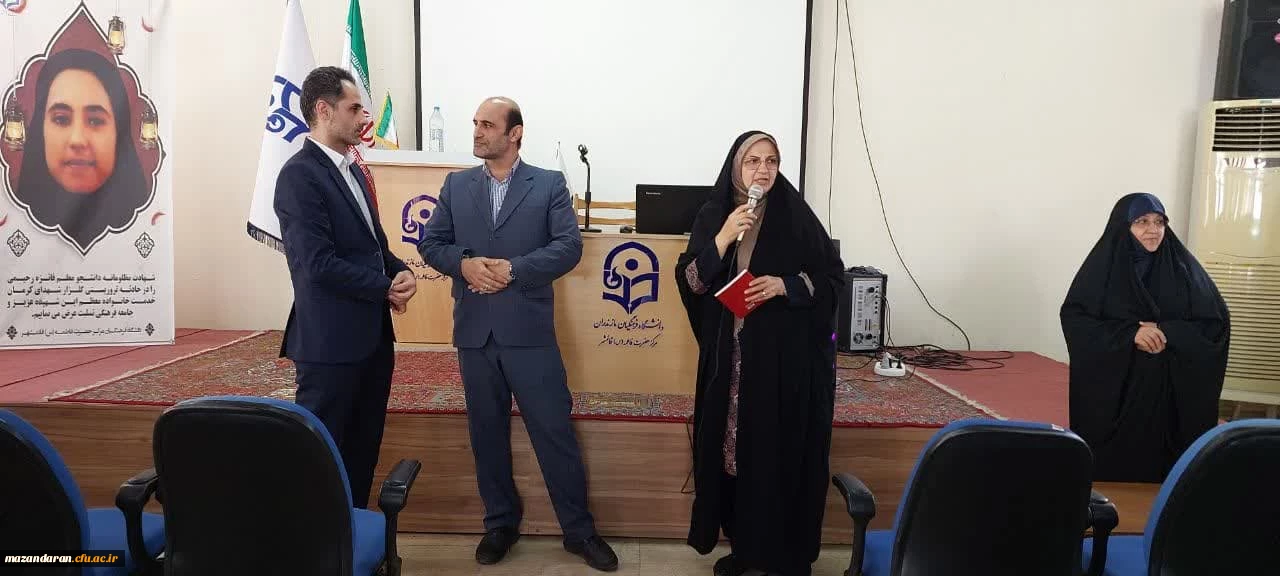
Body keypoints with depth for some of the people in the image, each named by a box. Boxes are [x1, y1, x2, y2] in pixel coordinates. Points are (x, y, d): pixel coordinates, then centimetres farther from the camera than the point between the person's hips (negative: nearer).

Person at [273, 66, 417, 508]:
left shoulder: (352, 170, 14)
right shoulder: (299, 175, -14)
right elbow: (319, 264, -21)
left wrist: (401, 272, -2)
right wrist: (386, 288, -11)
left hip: (373, 336, 9)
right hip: (331, 342, -9)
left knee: (363, 450, 16)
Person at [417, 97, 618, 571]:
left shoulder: (549, 185, 1)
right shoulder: (456, 185, 10)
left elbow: (569, 246, -8)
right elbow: (430, 242, 7)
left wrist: (513, 270, -17)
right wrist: (464, 263, -13)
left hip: (528, 330, -3)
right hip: (474, 331, 3)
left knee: (555, 432, 2)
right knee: (487, 433, 13)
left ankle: (579, 529, 17)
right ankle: (500, 523, 30)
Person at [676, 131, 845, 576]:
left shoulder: (796, 215, -1)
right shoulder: (712, 216, 5)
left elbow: (833, 275, 2)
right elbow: (688, 281, -2)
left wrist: (785, 285, -14)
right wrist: (723, 238, -14)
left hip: (786, 356, -2)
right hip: (729, 357, 2)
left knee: (782, 452, 2)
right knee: (735, 449, 7)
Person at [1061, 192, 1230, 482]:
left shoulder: (1183, 267, 4)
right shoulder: (1102, 266, -1)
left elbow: (1218, 323, 2)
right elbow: (1073, 318, -8)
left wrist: (1165, 331, -15)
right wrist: (1130, 332, -19)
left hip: (1169, 391, 2)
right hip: (1111, 390, -1)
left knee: (1160, 464, 3)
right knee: (1108, 467, 2)